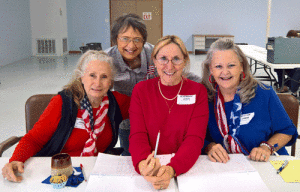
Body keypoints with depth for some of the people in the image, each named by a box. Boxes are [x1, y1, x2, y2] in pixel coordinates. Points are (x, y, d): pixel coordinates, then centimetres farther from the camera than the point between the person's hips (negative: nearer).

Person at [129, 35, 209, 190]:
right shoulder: (141, 90, 3)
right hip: (151, 167, 1)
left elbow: (194, 139, -9)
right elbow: (137, 136, -5)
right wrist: (142, 164, -27)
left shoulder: (198, 91, 0)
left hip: (188, 168, -1)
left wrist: (171, 169, -27)